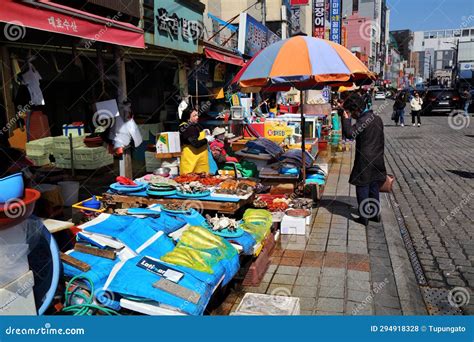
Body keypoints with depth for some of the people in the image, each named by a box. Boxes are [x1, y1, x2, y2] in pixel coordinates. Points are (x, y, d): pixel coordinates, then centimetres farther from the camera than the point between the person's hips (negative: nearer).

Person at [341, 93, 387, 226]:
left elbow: (349, 134, -30)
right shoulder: (377, 118, 9)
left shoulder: (363, 120, -18)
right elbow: (381, 140, 16)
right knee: (374, 187, 17)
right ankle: (376, 213, 26)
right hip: (377, 160, 8)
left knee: (362, 188, 2)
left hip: (365, 161, -8)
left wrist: (346, 119, -19)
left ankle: (364, 217, 7)